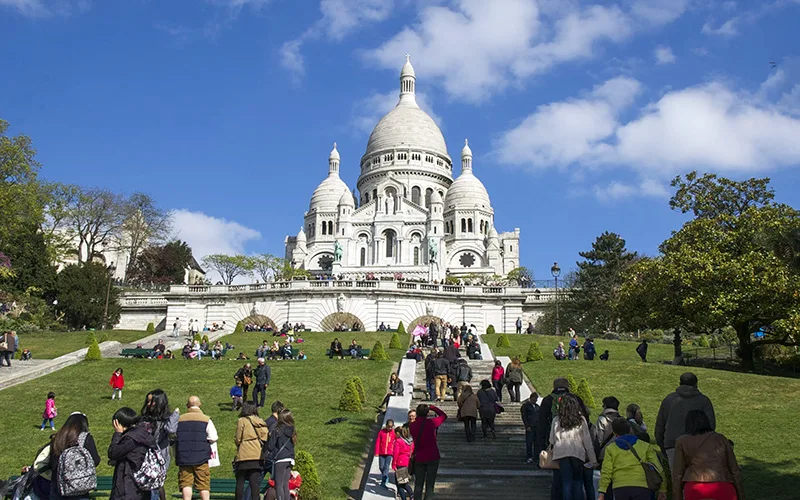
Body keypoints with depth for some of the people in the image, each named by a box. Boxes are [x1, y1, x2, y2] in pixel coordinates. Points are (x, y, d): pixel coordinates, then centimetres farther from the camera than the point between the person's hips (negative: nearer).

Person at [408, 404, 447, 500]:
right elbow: (444, 415, 4)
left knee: (418, 484, 11)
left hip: (419, 458, 3)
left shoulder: (411, 425, -3)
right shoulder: (431, 422, -13)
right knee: (429, 485, 3)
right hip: (432, 457, -3)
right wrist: (432, 408, 10)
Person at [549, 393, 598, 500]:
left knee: (566, 483, 4)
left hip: (561, 452, 0)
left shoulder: (556, 420, 3)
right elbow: (587, 440, 4)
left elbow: (552, 440, 8)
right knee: (578, 482, 10)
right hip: (578, 452, 0)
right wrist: (592, 459, 9)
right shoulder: (581, 419, 3)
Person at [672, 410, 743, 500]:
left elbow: (677, 474, 6)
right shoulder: (721, 439, 17)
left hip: (697, 491, -1)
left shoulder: (682, 442, 11)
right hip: (723, 491, 1)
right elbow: (735, 471, 14)